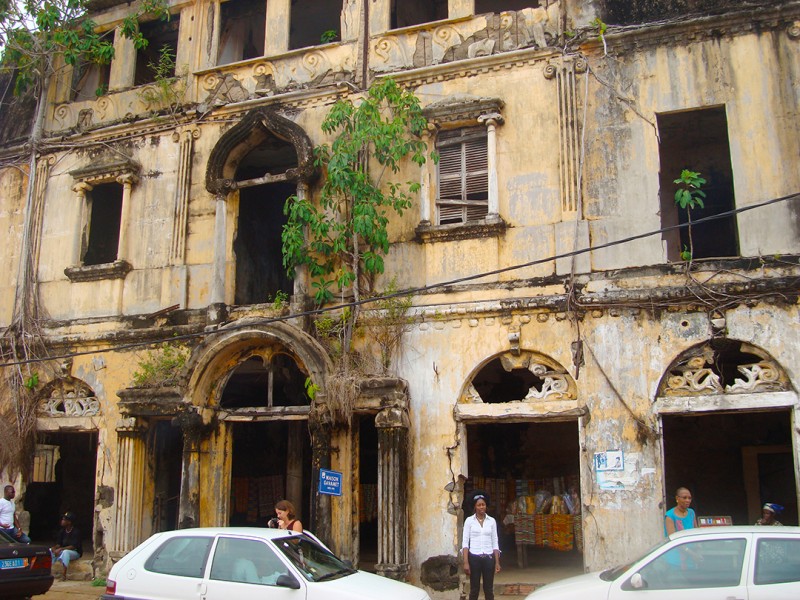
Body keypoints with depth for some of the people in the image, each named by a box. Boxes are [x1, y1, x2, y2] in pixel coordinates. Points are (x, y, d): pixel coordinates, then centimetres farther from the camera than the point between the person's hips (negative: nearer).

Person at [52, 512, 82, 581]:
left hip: (75, 552, -7)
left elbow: (73, 546, -24)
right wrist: (54, 548, -19)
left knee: (65, 552, -37)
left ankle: (64, 575, -37)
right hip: (63, 551, 7)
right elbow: (58, 544, 4)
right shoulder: (62, 531, 3)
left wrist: (60, 549, -31)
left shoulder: (76, 532, -17)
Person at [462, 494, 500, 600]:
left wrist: (497, 562, 3)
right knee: (474, 589, 4)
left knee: (489, 590, 5)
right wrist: (466, 562, -9)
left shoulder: (492, 521, 5)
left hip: (488, 558, 2)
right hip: (474, 558, -2)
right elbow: (465, 542, -3)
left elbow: (495, 543, 8)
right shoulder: (469, 520, -1)